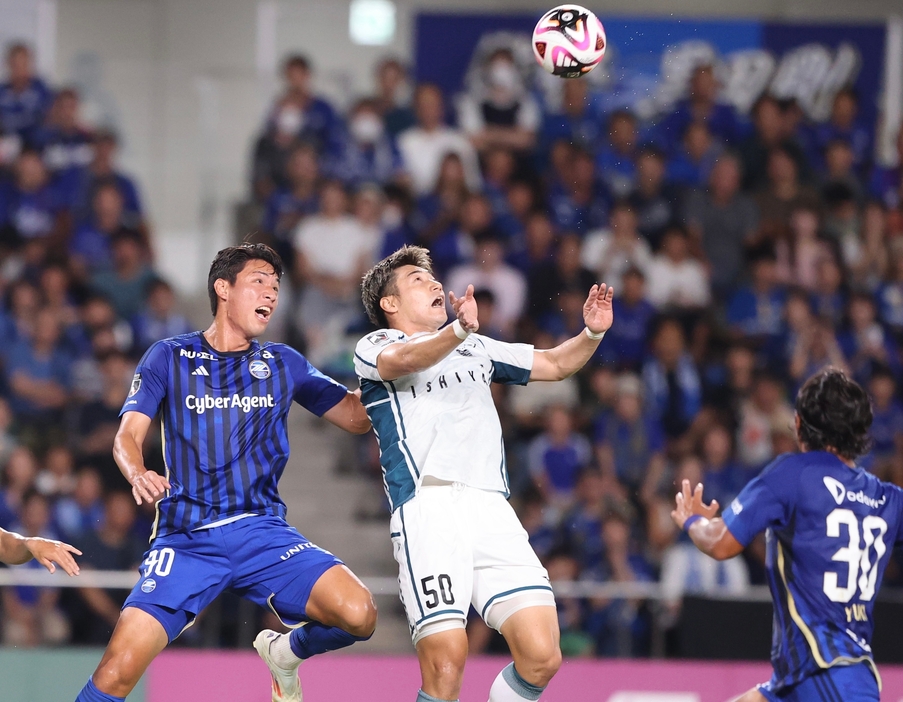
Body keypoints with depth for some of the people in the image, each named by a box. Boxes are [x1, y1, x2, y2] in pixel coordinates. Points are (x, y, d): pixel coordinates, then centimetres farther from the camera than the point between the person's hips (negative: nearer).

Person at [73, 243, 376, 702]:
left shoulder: (284, 364, 14)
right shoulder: (170, 357, 7)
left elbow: (360, 416, 15)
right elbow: (127, 437, -2)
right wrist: (138, 475, -25)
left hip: (262, 531, 2)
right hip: (186, 539, -2)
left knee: (357, 614, -22)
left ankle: (287, 653, 11)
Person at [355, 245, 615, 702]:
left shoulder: (475, 348, 29)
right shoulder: (374, 347, 11)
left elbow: (555, 364, 33)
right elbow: (405, 360, -13)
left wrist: (592, 333, 11)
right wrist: (459, 329, -33)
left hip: (491, 509, 5)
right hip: (427, 508, -5)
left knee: (541, 658, -10)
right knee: (445, 665, -19)